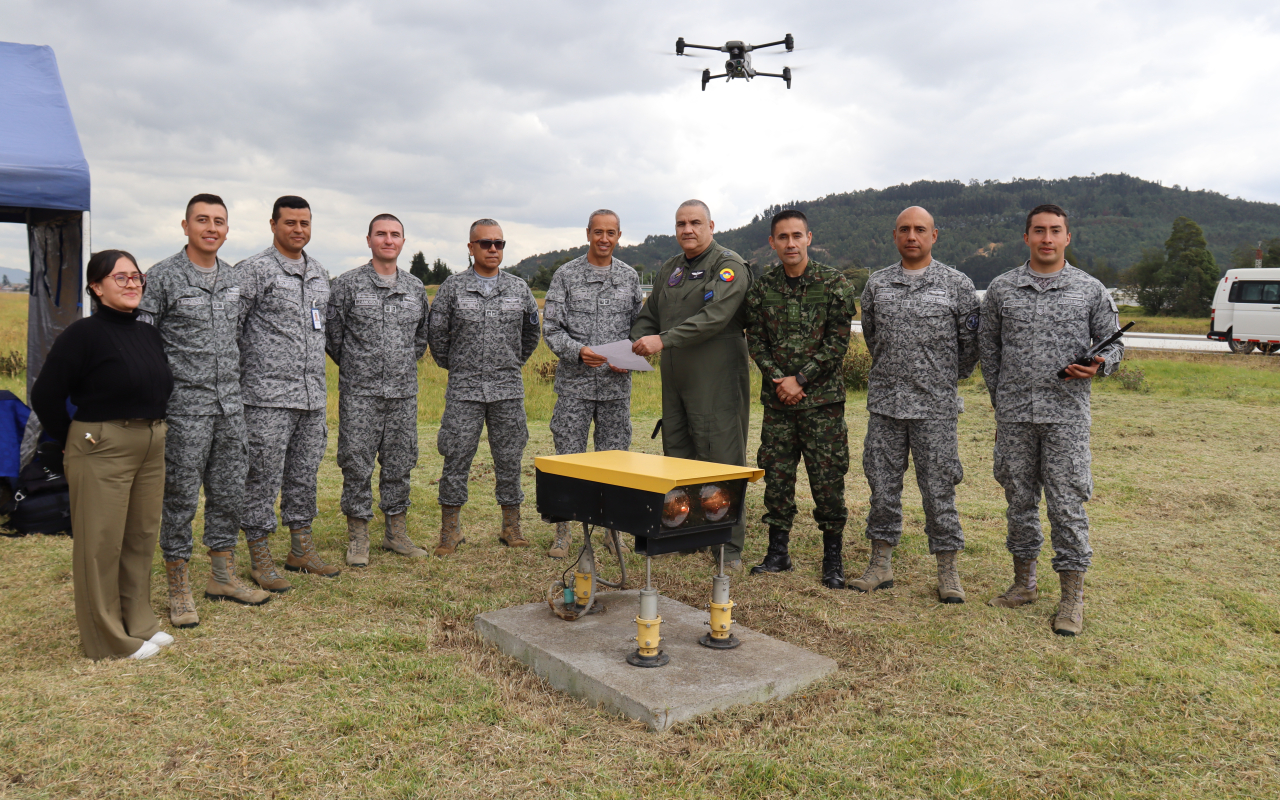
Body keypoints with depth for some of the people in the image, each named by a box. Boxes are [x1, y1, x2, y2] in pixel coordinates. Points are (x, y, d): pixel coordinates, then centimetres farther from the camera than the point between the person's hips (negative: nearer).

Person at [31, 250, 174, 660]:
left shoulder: (149, 334, 9)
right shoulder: (83, 334, -12)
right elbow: (46, 395, -12)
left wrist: (151, 428, 12)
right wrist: (73, 441, -4)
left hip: (151, 449, 7)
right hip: (101, 450, -7)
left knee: (142, 538, 14)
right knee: (101, 543, 3)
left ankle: (139, 623, 28)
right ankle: (109, 639, 15)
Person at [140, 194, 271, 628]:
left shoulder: (234, 278, 10)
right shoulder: (163, 276, -7)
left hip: (230, 405, 6)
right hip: (185, 408, -6)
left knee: (229, 493, 12)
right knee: (181, 498, 2)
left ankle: (222, 576, 25)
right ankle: (179, 589, 15)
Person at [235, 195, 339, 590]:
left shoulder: (320, 273, 15)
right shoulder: (254, 270, -6)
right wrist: (234, 382, -9)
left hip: (313, 395, 7)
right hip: (268, 397, -6)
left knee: (305, 474, 14)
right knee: (263, 478, 0)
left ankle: (301, 549, 25)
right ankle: (260, 557, 12)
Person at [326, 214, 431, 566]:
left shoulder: (416, 287, 9)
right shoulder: (347, 283, -3)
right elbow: (331, 333, 1)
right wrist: (354, 368, 7)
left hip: (404, 392, 4)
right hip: (360, 393, -3)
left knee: (400, 463, 9)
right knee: (357, 464, 1)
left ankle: (396, 532, 22)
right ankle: (358, 537, 13)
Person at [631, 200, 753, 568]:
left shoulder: (729, 266, -5)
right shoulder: (669, 269, 19)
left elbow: (714, 317, -19)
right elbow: (649, 315, 24)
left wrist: (664, 340, -23)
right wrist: (636, 345, 3)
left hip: (716, 381, -7)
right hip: (675, 379, 7)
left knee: (722, 459, -4)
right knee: (677, 458, 10)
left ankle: (730, 545, 3)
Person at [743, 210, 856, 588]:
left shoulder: (834, 283, -2)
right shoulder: (762, 288, 7)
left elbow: (837, 341, -7)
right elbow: (755, 341, 6)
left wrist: (800, 378, -11)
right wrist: (780, 379, -7)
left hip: (822, 398, -3)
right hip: (777, 400, 3)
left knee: (827, 478, 0)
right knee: (776, 475, 8)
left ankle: (833, 558, 14)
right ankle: (778, 552, 21)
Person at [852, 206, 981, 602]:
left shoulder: (956, 283, -1)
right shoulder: (877, 284, 8)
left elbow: (971, 340, 7)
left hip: (934, 406, -3)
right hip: (884, 404, 3)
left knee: (938, 488, 2)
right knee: (882, 485, 7)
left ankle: (948, 572, 15)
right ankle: (881, 565, 19)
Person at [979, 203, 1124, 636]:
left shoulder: (1090, 290, 3)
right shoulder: (1001, 288, 6)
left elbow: (1113, 342, 9)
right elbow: (989, 348, 13)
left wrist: (1098, 366, -13)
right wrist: (1000, 401, 11)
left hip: (1067, 413, -2)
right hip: (1014, 414, 2)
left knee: (1067, 503, -1)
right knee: (1019, 499, 11)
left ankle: (1072, 598, 10)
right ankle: (1024, 583, 26)